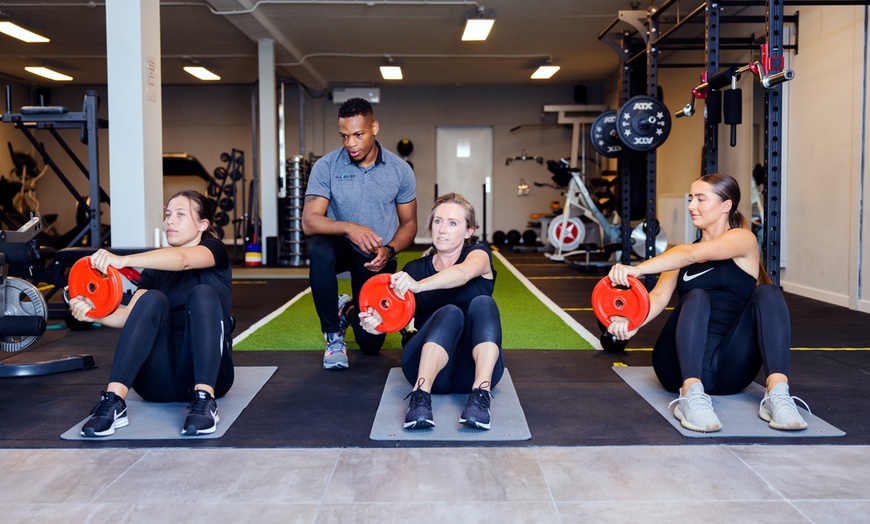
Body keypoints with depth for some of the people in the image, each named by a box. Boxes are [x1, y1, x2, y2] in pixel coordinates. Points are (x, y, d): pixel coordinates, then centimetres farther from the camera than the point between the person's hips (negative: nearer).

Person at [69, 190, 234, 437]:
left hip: (206, 373, -3)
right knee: (153, 299, -23)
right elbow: (131, 316, 1)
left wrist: (122, 260, -36)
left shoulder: (215, 251, 5)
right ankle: (113, 403, -35)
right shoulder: (155, 268, 18)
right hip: (159, 382, 3)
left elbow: (182, 259, -21)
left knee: (203, 294, -26)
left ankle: (204, 400, -40)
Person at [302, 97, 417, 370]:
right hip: (341, 245, -1)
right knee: (319, 250, -40)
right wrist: (349, 228, -38)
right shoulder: (326, 166, -13)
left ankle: (350, 309, 38)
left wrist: (389, 250, -19)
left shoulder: (400, 170, -7)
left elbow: (409, 222, 0)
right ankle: (333, 334, -17)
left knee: (371, 345, -1)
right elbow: (309, 221, -20)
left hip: (378, 256, 1)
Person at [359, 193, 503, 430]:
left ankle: (480, 395, -43)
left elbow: (462, 273, -24)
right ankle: (420, 397, -44)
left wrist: (418, 285, -43)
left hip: (475, 366, 0)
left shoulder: (478, 253, 3)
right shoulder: (415, 269, 11)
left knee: (483, 303, -28)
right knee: (449, 313, -29)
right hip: (427, 365, 1)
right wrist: (379, 321, -32)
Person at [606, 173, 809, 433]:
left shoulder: (742, 239, 3)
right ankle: (691, 395, -41)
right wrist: (632, 321, -26)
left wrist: (637, 269, -35)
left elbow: (692, 254, -19)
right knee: (696, 298, -27)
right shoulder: (681, 254, 16)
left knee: (768, 293, -24)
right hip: (683, 365, 2)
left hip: (731, 370, -2)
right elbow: (659, 296, -4)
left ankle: (777, 394, -38)